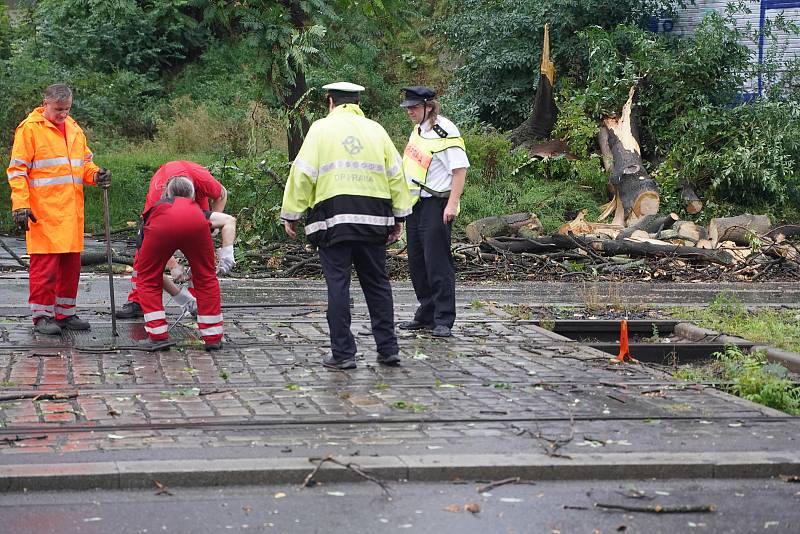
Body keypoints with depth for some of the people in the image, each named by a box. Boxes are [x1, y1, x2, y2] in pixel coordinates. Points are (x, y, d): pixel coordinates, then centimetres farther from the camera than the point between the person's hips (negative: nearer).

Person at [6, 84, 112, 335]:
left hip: (71, 212, 7)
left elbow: (84, 162, 23)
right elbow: (17, 170, -7)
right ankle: (42, 316, 3)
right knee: (45, 264, -5)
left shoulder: (74, 129, 15)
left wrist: (96, 174, 1)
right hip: (43, 212, -6)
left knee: (71, 264, 10)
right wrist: (21, 205, -14)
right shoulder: (29, 128, -5)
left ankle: (65, 313, 20)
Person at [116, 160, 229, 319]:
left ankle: (198, 301, -6)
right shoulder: (156, 195, -42)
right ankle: (136, 302, -6)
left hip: (197, 194, 1)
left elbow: (221, 195, -15)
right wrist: (173, 265, -48)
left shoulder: (202, 178, -40)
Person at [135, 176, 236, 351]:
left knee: (148, 281, 23)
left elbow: (153, 272, 45)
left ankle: (158, 336, 20)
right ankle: (213, 338, 26)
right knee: (206, 278, 22)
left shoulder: (154, 211, 43)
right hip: (195, 224, 0)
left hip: (161, 226, 0)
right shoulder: (197, 210, 42)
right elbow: (229, 220, 22)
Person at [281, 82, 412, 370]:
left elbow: (303, 173, -2)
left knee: (338, 286, 0)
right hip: (373, 218, 3)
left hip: (333, 218, -3)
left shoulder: (321, 128, 4)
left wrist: (290, 215, 4)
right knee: (377, 283, 11)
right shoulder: (375, 130, 13)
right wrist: (399, 216, 20)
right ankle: (388, 349, 13)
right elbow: (395, 174, 13)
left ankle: (343, 353, 1)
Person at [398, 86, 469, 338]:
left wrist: (452, 205, -24)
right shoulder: (418, 130, 13)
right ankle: (426, 316, 23)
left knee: (437, 264, -8)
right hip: (415, 204, 9)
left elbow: (460, 169, -18)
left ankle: (444, 321, -4)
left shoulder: (445, 132, -15)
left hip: (436, 206, -9)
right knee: (417, 263, 13)